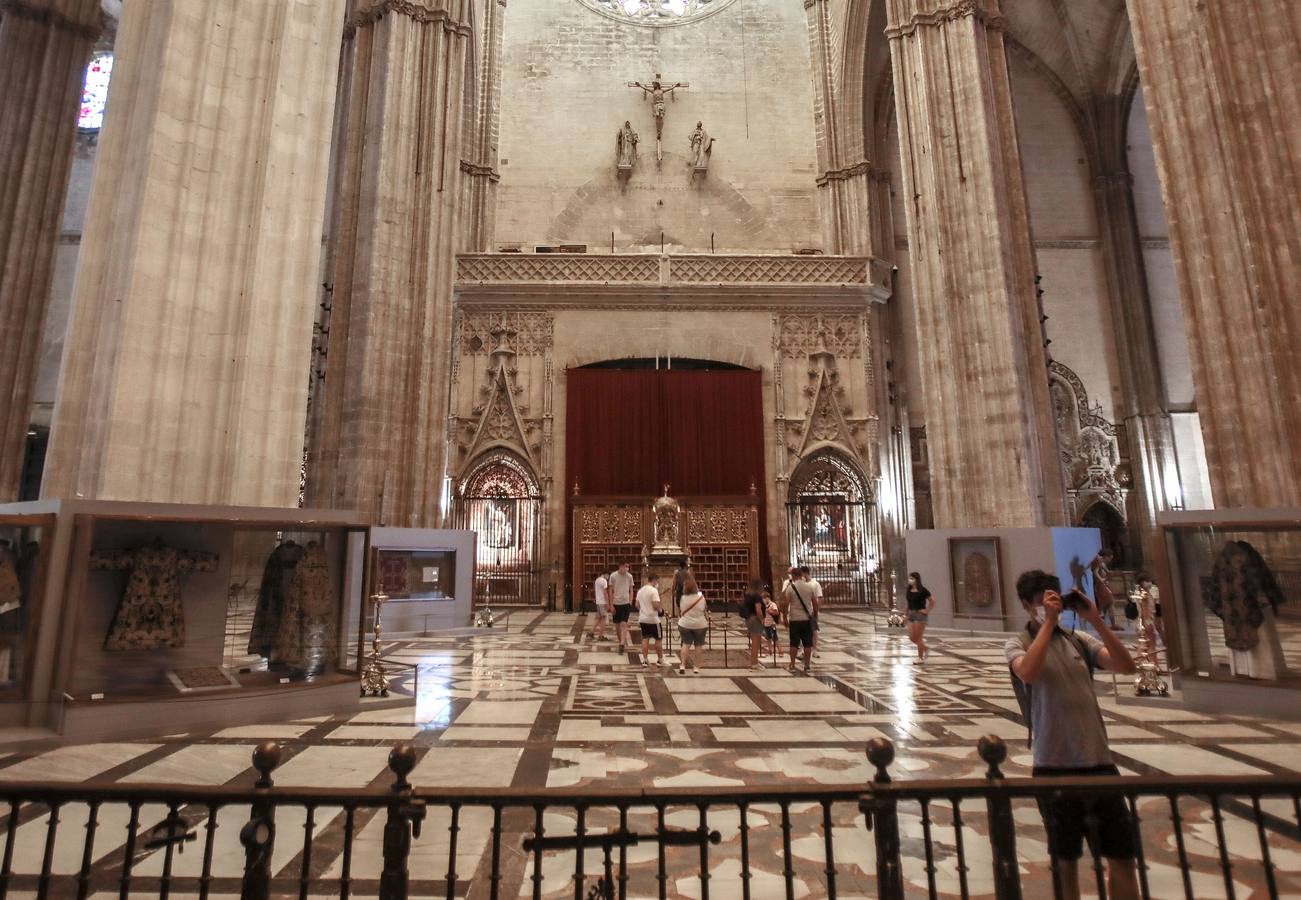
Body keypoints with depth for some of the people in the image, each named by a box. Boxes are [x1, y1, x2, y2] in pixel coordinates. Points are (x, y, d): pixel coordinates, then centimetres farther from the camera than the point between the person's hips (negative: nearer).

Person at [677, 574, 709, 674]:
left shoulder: (683, 597, -9)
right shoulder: (701, 596, -9)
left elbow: (682, 612, 0)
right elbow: (704, 611, 0)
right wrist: (707, 621, 13)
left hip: (685, 624, 1)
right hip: (699, 625, 0)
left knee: (686, 644, 8)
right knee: (698, 645, 10)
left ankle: (682, 665, -3)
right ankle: (696, 667, 14)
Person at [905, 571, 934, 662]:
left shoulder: (922, 590, -10)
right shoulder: (909, 590, 7)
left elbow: (932, 601, -6)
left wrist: (927, 611, -9)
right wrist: (907, 614, 10)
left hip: (920, 614, -6)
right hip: (911, 614, 6)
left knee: (918, 638, -2)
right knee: (911, 637, 5)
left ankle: (920, 657, 12)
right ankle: (926, 648, 28)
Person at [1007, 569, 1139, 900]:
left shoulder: (1079, 640, 8)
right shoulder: (1019, 644, -3)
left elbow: (1126, 666, -4)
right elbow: (1028, 672, -25)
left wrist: (1096, 620, -9)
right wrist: (1048, 622, -20)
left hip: (1099, 760, 4)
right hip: (1055, 766, -4)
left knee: (1123, 857, 13)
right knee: (1066, 860, 9)